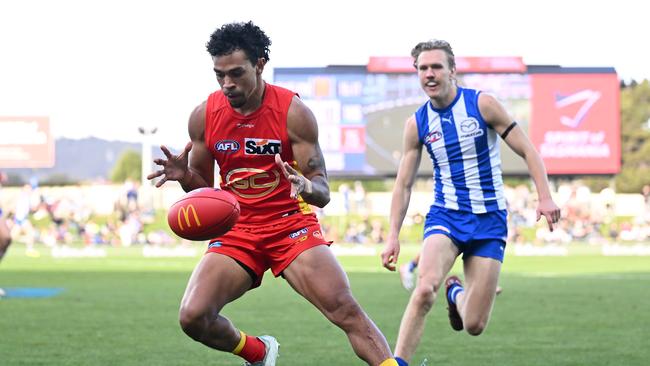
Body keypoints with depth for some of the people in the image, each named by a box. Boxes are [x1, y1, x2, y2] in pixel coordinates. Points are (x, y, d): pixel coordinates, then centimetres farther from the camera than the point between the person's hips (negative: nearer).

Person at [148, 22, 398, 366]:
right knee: (193, 317, -15)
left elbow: (323, 192, -12)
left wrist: (306, 187, -37)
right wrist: (185, 176, -14)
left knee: (346, 311, -22)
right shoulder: (204, 116, -2)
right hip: (236, 231, 3)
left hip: (292, 224, -3)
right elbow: (203, 188, 11)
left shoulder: (293, 111, -12)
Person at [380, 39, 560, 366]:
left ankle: (457, 294, 35)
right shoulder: (417, 124, 1)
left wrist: (545, 197, -15)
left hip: (489, 219, -1)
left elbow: (527, 151, -3)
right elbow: (403, 184, 9)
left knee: (474, 326, -2)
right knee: (425, 288, -31)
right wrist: (393, 236, 1)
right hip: (445, 215, 1)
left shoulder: (481, 104, -7)